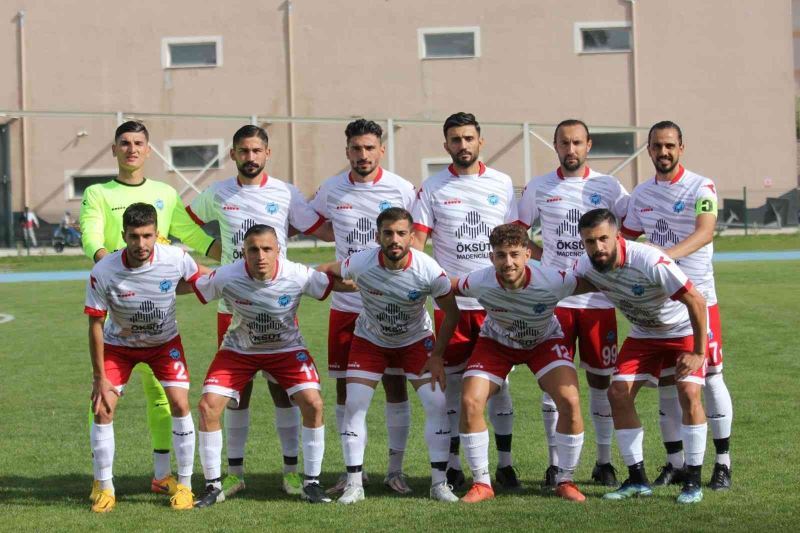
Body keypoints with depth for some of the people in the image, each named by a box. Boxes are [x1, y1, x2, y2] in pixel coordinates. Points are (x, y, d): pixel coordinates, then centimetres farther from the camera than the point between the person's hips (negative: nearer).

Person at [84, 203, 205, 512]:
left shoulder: (176, 260, -27)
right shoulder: (103, 272, -29)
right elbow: (95, 326, -19)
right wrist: (100, 377, -16)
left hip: (165, 341, 0)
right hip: (119, 344, 0)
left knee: (179, 404, -13)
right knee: (102, 409, -10)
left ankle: (184, 485, 2)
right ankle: (104, 488, 7)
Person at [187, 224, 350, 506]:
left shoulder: (298, 276, -27)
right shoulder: (226, 277, -27)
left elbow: (346, 284, -18)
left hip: (286, 348, 0)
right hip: (238, 350, 0)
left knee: (313, 403, -18)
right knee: (208, 406, -14)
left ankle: (311, 483, 0)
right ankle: (213, 486, 4)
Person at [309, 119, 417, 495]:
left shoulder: (401, 190, -3)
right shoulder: (331, 190, 3)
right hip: (345, 305, 2)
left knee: (395, 384, 0)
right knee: (345, 388, 4)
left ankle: (395, 468, 11)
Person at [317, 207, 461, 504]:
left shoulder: (429, 270, -27)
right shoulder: (360, 264, -28)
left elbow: (451, 313, -12)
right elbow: (326, 271, -5)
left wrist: (437, 356, -13)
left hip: (416, 340, 0)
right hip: (369, 340, 0)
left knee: (437, 404, -12)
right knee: (354, 406, -11)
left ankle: (439, 483, 1)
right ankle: (354, 484, 1)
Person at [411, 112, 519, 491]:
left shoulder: (502, 185, 8)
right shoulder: (432, 188, 3)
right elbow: (417, 239, 0)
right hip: (450, 301, -1)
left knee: (499, 381, 3)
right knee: (453, 381, 3)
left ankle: (505, 464, 9)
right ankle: (453, 466, 9)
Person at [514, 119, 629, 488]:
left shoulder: (608, 187, 5)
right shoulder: (538, 188, 6)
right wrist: (543, 256, 0)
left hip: (598, 298, 0)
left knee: (601, 379, 4)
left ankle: (604, 461, 14)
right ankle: (555, 463, 6)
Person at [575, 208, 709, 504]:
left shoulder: (649, 261, -35)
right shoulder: (585, 266, -18)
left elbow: (696, 301, -30)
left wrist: (698, 353, -26)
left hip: (684, 331, -5)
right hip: (642, 334, 5)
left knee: (688, 393, -20)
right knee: (618, 394, -7)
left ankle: (693, 480, -9)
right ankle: (637, 479, 3)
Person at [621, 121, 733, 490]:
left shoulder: (701, 188, -8)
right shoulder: (641, 194, 10)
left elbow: (705, 231, -25)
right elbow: (626, 237, 24)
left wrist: (670, 254, -40)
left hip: (698, 296, -5)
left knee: (710, 376, -4)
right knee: (665, 381, 6)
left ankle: (723, 463, 3)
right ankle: (675, 462, 14)